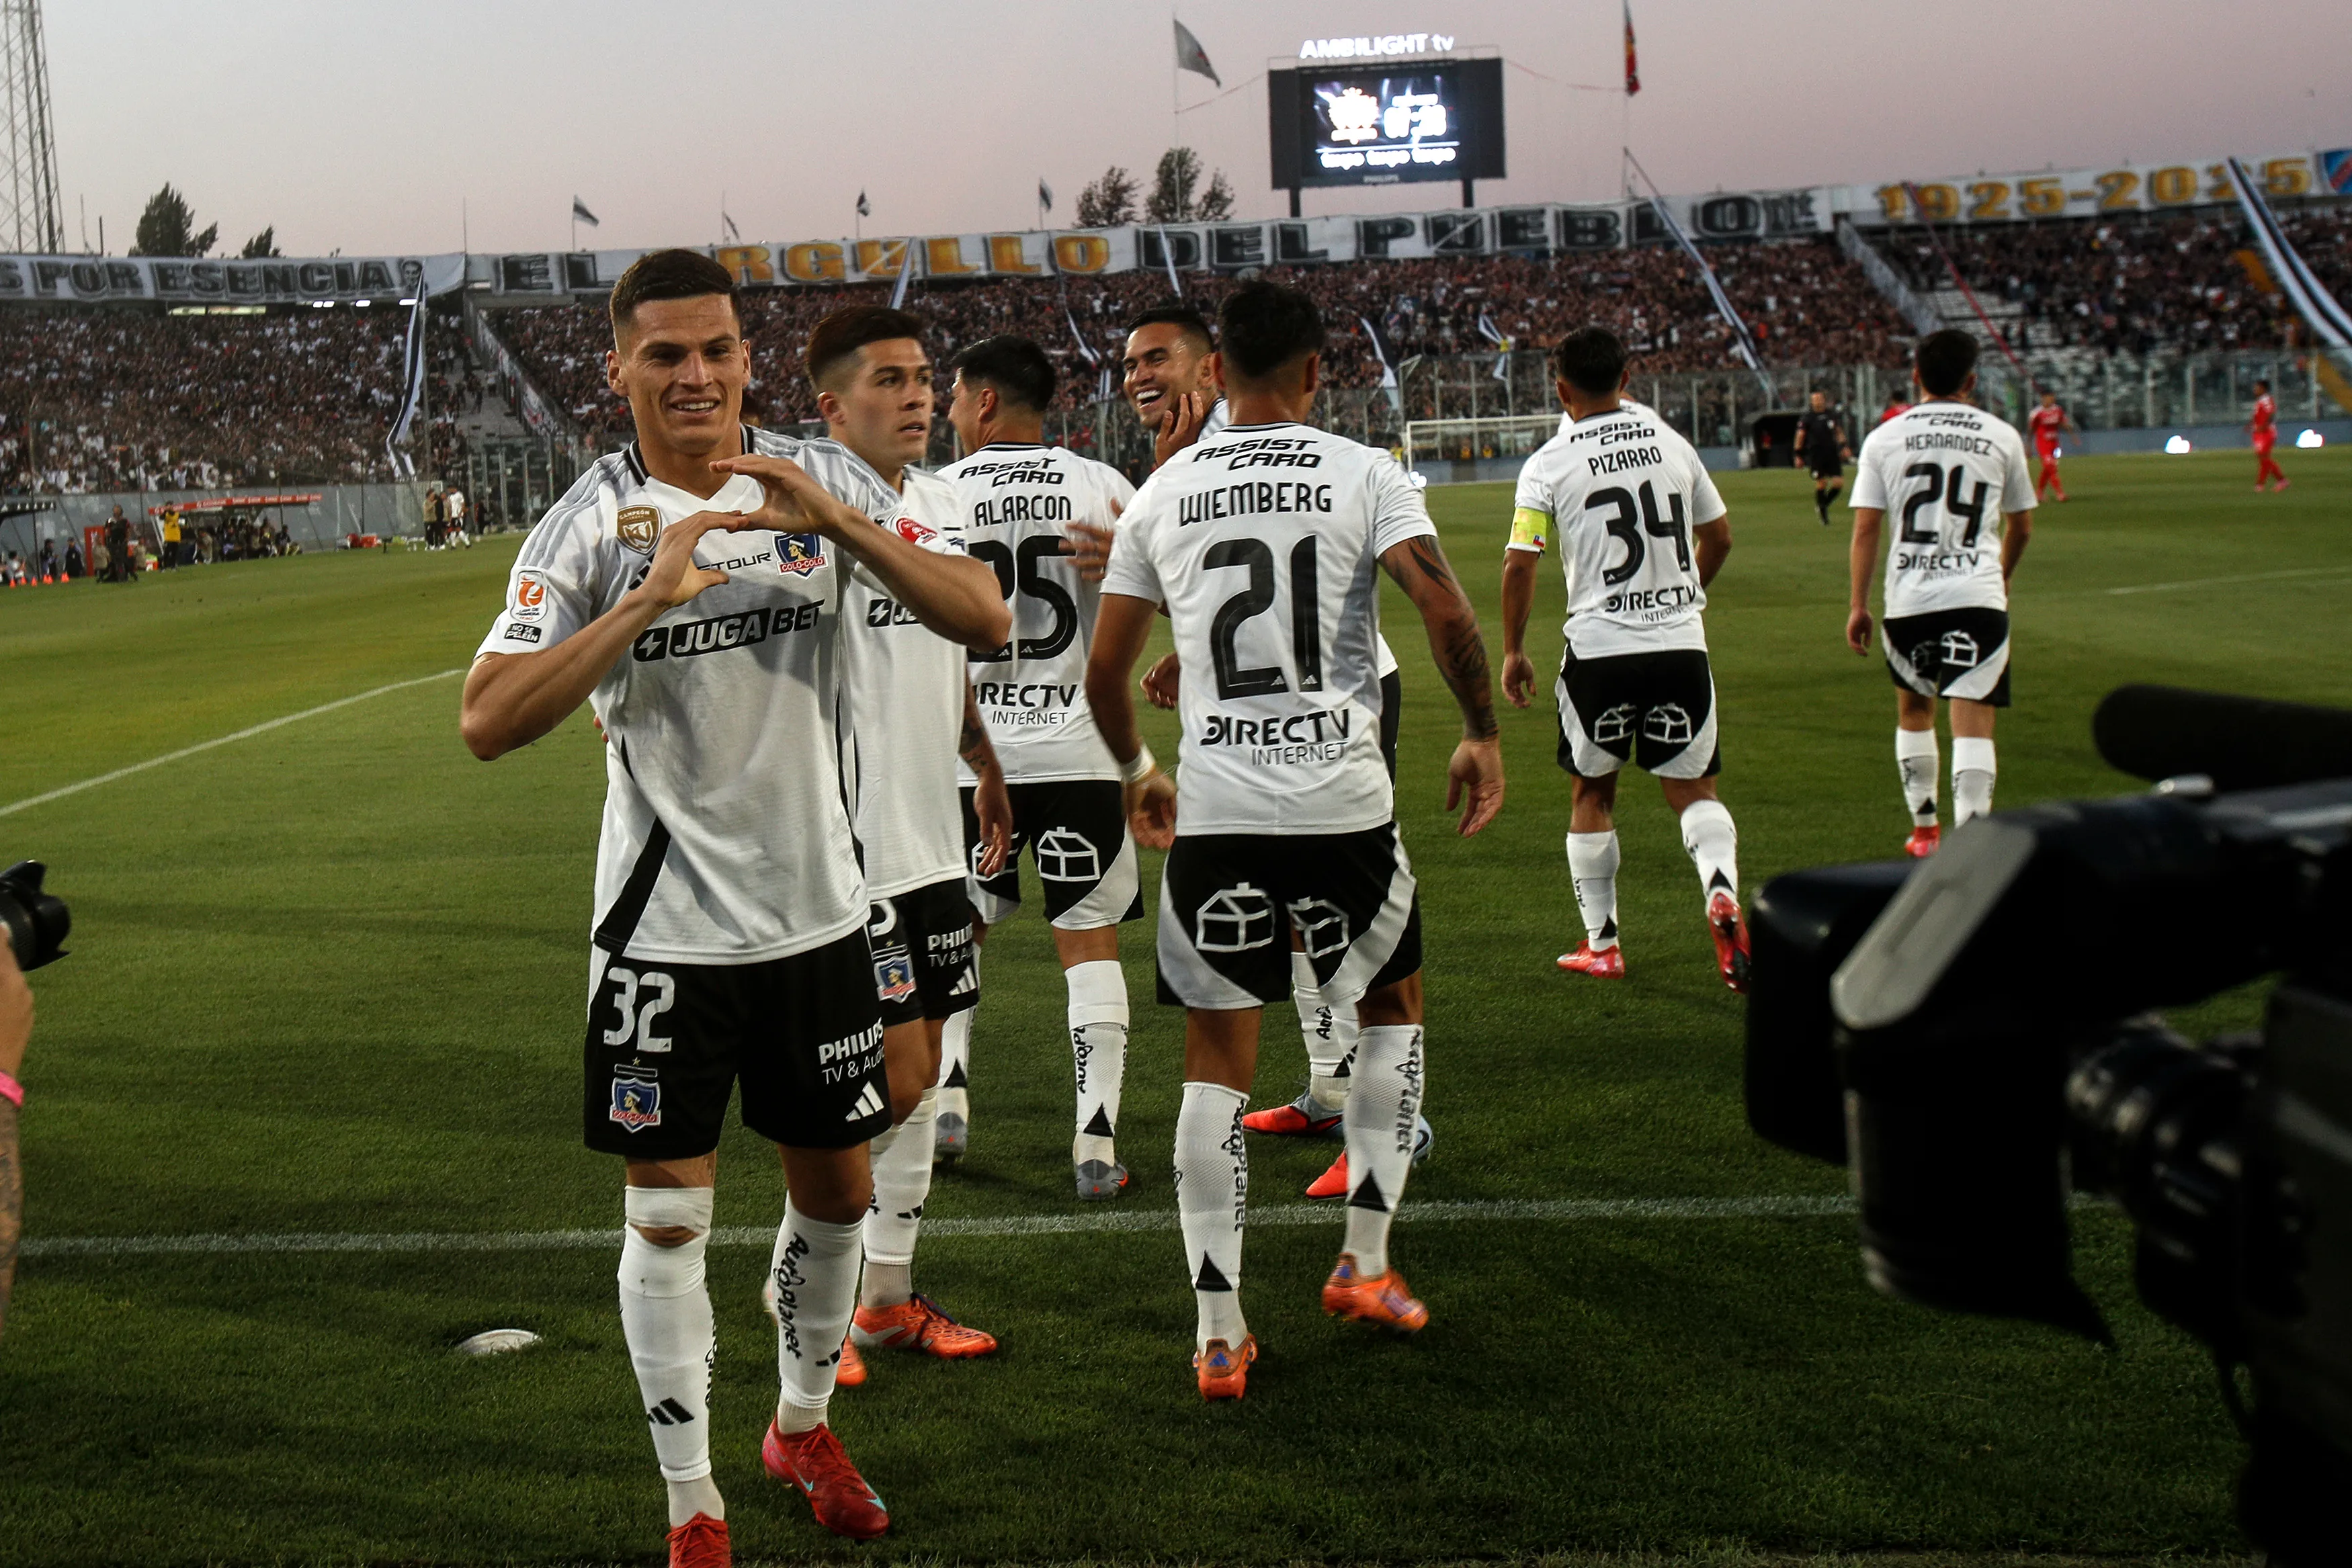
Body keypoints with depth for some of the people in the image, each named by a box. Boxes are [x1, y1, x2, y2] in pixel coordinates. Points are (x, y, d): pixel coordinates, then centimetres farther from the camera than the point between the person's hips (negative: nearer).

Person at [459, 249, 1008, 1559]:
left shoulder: (824, 480, -2)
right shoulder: (593, 523, -9)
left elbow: (985, 622, -10)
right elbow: (488, 724, -20)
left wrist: (834, 522, -22)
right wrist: (651, 595, -29)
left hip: (818, 909, 3)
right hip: (668, 925, -3)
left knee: (837, 1191, 15)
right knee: (669, 1217, 2)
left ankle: (804, 1427, 39)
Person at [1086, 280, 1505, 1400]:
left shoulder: (1162, 497, 7)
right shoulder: (1363, 476, -1)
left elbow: (1103, 674, 10)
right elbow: (1446, 611, -14)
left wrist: (1136, 773, 28)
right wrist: (1481, 735, 1)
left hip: (1213, 810, 2)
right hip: (1341, 798, -1)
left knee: (1217, 1057, 9)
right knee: (1391, 1003, 23)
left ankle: (1217, 1331, 6)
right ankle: (1364, 1260, 21)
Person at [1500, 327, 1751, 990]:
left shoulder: (1548, 465, -6)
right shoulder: (1672, 444, 5)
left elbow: (1519, 566, -9)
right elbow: (1719, 538, 15)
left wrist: (1513, 651, 4)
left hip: (1599, 647, -2)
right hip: (1680, 641, 2)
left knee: (1593, 791, 15)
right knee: (1692, 787, 10)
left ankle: (1602, 945, 20)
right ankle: (1722, 892, -19)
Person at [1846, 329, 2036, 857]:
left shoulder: (1884, 438, 4)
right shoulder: (2001, 436, 6)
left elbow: (1866, 527, 0)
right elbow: (2021, 526, 17)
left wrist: (1858, 605, 6)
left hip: (1908, 598, 1)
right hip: (1978, 596, -1)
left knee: (1913, 708, 22)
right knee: (1973, 721, -6)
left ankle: (1924, 829, 30)